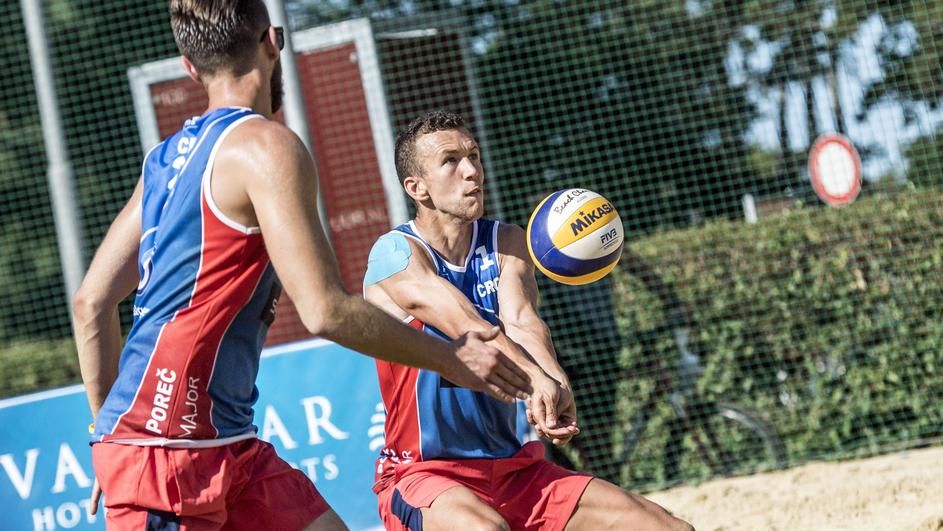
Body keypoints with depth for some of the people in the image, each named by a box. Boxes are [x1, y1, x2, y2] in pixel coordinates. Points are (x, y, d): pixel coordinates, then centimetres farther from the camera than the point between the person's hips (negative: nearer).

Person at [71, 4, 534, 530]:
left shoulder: (169, 156, 15)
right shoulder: (266, 146, -11)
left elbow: (92, 302, 16)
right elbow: (326, 311, -16)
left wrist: (112, 433, 22)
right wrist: (449, 358, -4)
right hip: (165, 447, -9)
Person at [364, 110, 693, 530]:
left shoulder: (506, 244, 6)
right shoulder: (395, 254, -12)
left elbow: (521, 321, -15)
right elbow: (467, 327, -29)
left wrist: (558, 386, -37)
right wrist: (539, 380, -47)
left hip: (512, 466, 6)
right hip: (421, 476, -6)